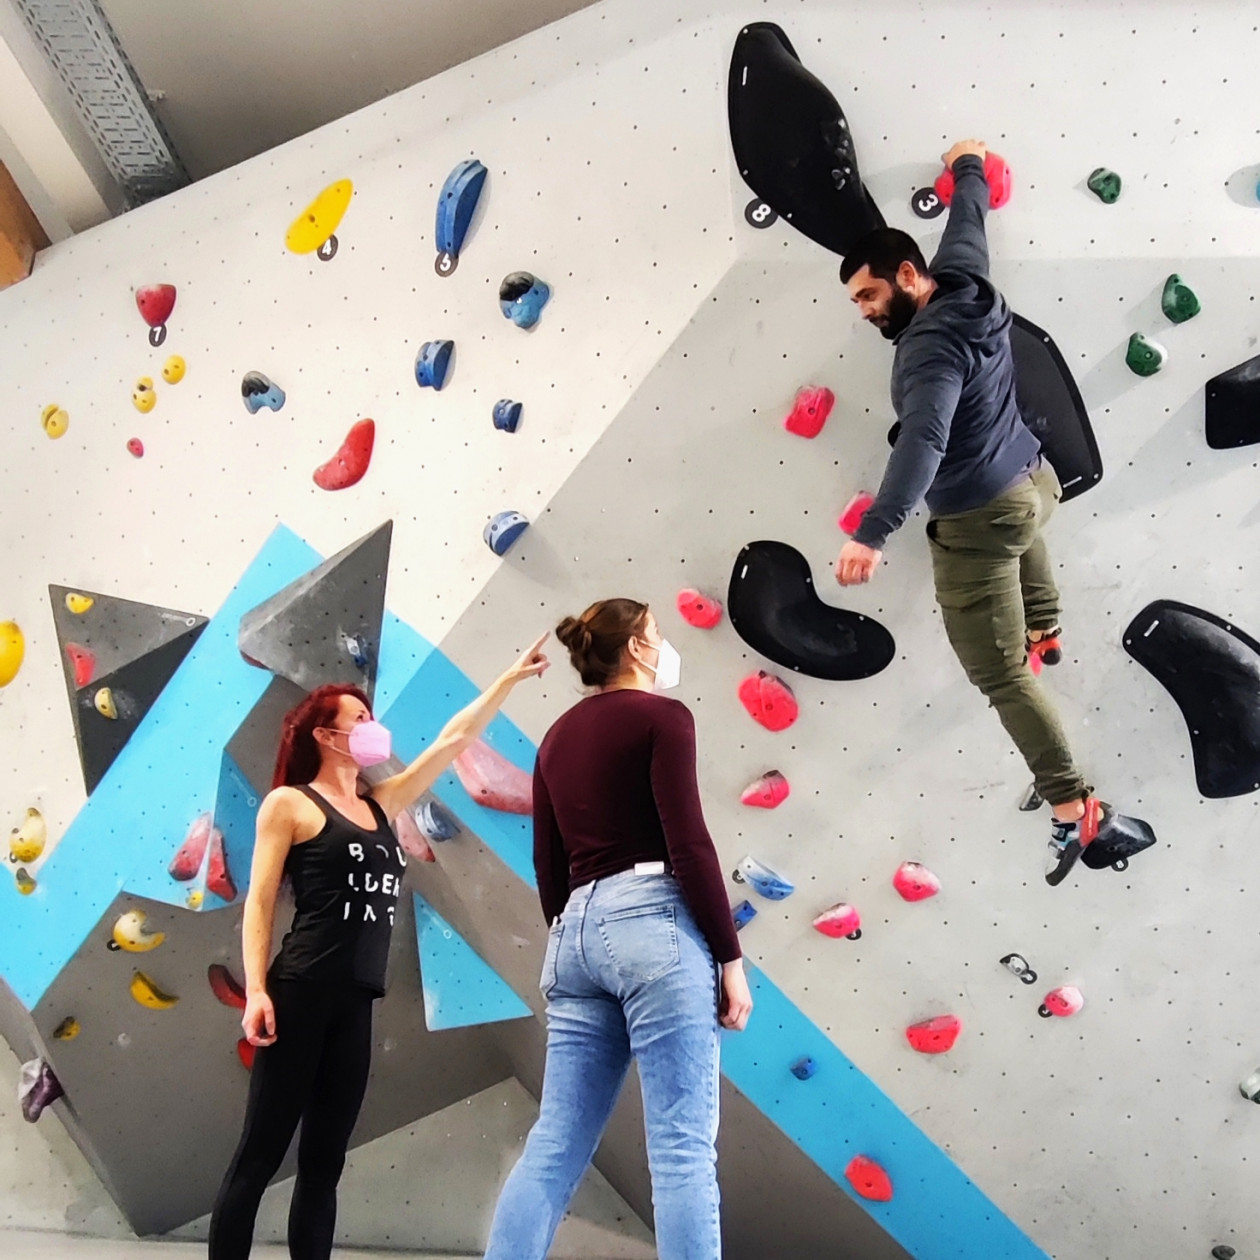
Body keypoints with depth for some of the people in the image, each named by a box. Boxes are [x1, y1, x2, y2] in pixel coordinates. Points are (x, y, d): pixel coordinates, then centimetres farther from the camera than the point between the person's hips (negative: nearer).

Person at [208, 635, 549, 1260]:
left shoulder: (382, 804, 16)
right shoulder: (289, 803, 0)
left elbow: (454, 740, 17)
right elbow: (259, 902, -5)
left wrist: (511, 678, 16)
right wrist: (255, 990, -14)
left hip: (356, 1004, 6)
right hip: (300, 995, -6)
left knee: (324, 1161, 10)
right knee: (260, 1155, -3)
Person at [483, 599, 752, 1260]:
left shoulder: (558, 737, 19)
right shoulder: (660, 715, -2)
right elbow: (689, 846, -12)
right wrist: (730, 957, -9)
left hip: (578, 931, 7)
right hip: (654, 923, -7)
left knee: (555, 1147, 9)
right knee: (683, 1147, -4)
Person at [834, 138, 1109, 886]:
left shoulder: (932, 347, -30)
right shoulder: (967, 285, -5)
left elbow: (923, 442, -46)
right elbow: (968, 219, 18)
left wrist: (873, 535, -57)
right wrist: (969, 167, 39)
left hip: (980, 525, -10)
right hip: (1033, 481, 10)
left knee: (1001, 674, -1)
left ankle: (1073, 807, 4)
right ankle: (1046, 635, 71)